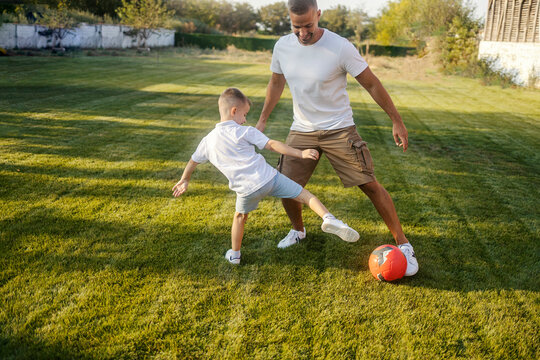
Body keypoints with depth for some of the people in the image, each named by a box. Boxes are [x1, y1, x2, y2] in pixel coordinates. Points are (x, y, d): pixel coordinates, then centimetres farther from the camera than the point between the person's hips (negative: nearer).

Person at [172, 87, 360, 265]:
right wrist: (301, 153, -7)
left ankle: (234, 254, 39)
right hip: (268, 177, -3)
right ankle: (328, 218, -16)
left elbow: (193, 161, 26)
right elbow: (272, 145, -7)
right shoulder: (244, 132, 0)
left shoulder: (208, 140, 13)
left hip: (246, 189, 3)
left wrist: (184, 180, 43)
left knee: (240, 216, 30)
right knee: (303, 194, 5)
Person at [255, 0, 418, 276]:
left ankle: (403, 244, 8)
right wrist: (262, 120, 16)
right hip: (302, 130, 4)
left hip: (338, 129, -4)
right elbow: (276, 82, 13)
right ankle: (298, 231, 34)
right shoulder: (282, 46, -5)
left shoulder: (340, 47, -19)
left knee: (370, 185, -7)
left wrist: (397, 121, -8)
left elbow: (371, 84, -11)